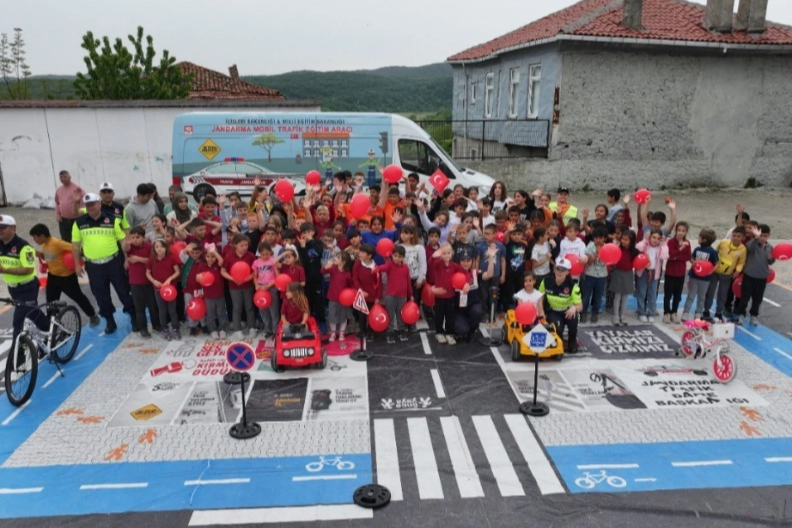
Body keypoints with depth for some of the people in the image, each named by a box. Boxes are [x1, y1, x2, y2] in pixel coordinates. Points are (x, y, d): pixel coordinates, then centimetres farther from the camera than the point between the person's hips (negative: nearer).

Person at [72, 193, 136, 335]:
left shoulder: (112, 220, -1)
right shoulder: (79, 223, 3)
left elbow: (123, 240, 2)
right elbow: (75, 245, 8)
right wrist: (77, 264, 6)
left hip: (114, 262, -2)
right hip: (93, 265, 2)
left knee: (123, 290, 6)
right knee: (101, 295, 10)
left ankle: (134, 317, 19)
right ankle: (110, 321, 25)